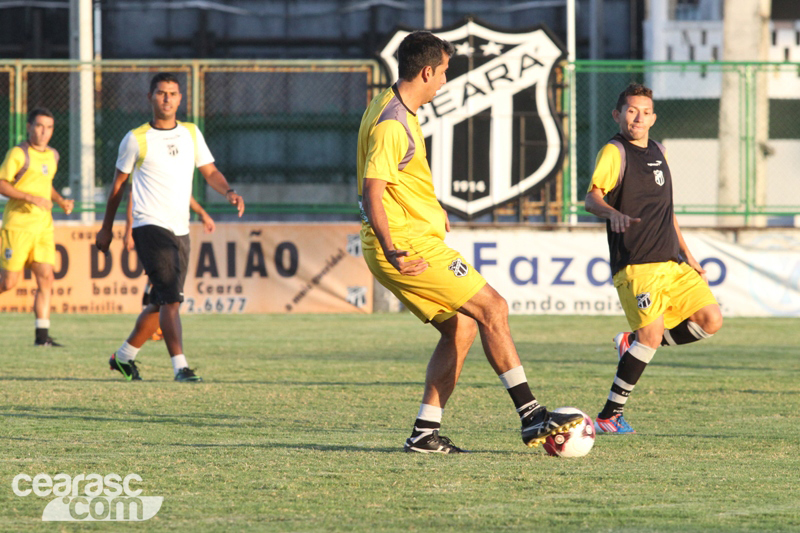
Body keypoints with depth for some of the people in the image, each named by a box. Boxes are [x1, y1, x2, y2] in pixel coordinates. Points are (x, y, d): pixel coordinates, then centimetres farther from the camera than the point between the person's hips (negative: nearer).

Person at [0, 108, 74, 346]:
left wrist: (60, 201, 12)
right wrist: (31, 198, -20)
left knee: (46, 279, -4)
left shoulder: (52, 156, 15)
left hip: (44, 226, 6)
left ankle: (42, 335, -4)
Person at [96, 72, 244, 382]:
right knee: (171, 298, -18)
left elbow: (210, 171, 12)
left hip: (180, 230, 6)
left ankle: (124, 356, 29)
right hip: (150, 226, -6)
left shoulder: (191, 133, 11)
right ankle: (180, 366, -21)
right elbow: (119, 184, 7)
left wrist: (228, 192, -10)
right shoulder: (136, 139, -1)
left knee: (161, 303, 12)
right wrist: (106, 228, 12)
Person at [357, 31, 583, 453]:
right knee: (492, 308, -9)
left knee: (461, 328, 10)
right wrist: (392, 250, -38)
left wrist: (430, 211, 41)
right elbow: (372, 193, -26)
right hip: (409, 246, -11)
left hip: (405, 243, 11)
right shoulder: (392, 125, -19)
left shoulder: (392, 107, 14)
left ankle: (425, 433, 7)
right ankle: (531, 416, -10)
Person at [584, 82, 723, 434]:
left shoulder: (658, 152, 19)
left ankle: (632, 343, 15)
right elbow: (592, 197, -20)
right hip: (635, 264, -8)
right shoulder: (614, 152, -5)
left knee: (710, 320, -4)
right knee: (652, 333, -18)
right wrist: (614, 214, -42)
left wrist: (687, 255, 25)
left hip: (670, 262, 8)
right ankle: (609, 416, -6)